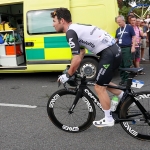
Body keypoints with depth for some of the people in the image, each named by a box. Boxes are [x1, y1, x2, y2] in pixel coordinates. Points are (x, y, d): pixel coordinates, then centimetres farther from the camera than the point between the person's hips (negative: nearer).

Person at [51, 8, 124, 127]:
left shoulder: (70, 32, -13)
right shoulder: (77, 28, 17)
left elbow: (77, 60, -19)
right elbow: (82, 53, 24)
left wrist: (68, 75, -4)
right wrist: (72, 71, 24)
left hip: (109, 53, -10)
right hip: (114, 50, 10)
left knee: (99, 87, 2)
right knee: (103, 82, 24)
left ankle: (108, 119, 15)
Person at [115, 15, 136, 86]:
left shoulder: (129, 27, 0)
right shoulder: (118, 29, 15)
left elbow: (134, 37, -1)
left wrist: (133, 47, -9)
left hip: (127, 48, -6)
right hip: (119, 48, 6)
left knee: (127, 65, -3)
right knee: (120, 65, 9)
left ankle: (127, 79, 5)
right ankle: (122, 79, 18)